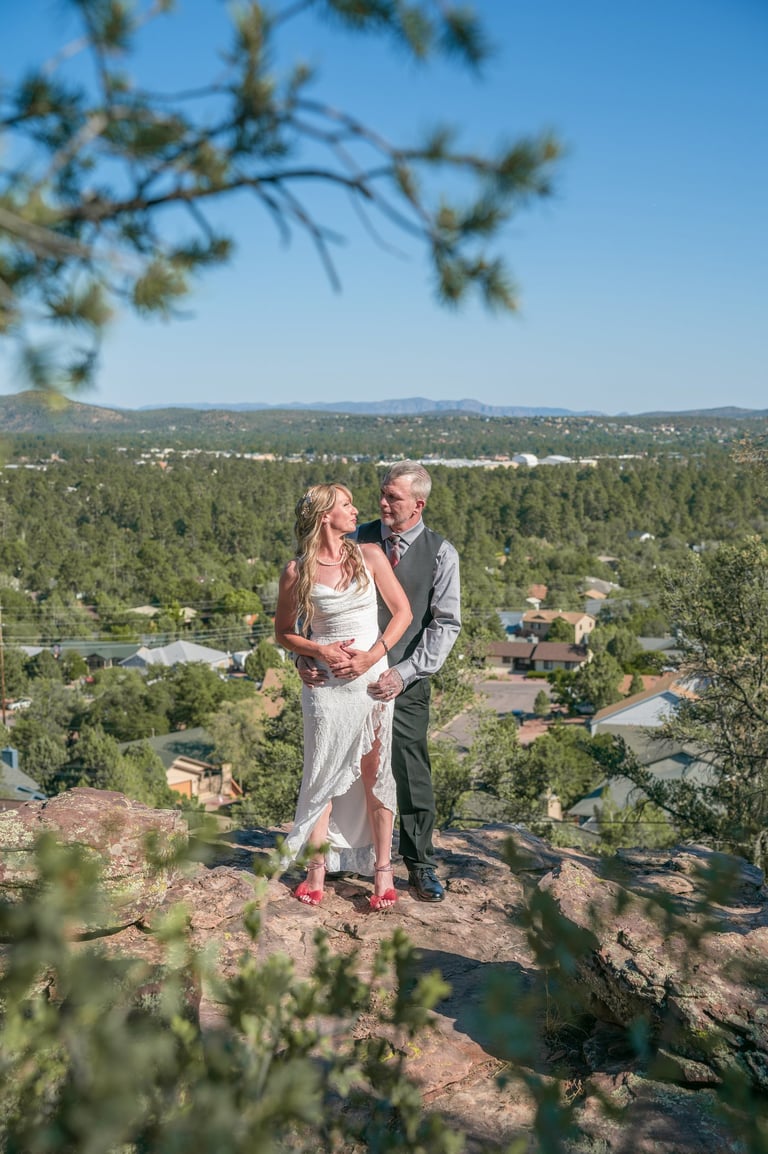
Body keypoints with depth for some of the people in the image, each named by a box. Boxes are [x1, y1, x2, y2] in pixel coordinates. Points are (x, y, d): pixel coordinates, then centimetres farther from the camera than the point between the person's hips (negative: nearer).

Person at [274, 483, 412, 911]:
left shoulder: (370, 557, 1)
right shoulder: (297, 572, -3)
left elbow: (402, 612, 4)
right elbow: (284, 632, 6)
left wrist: (372, 655, -8)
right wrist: (320, 651, -12)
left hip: (371, 677, 1)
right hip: (325, 683, -1)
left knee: (374, 774, 6)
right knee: (323, 775, 5)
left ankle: (383, 871, 15)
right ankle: (317, 873, 17)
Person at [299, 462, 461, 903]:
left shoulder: (440, 553, -4)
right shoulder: (360, 539, 1)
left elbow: (447, 624, -7)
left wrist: (404, 673, -17)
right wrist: (306, 655, -12)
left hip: (405, 682, -2)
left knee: (412, 775, 4)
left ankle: (421, 865, 22)